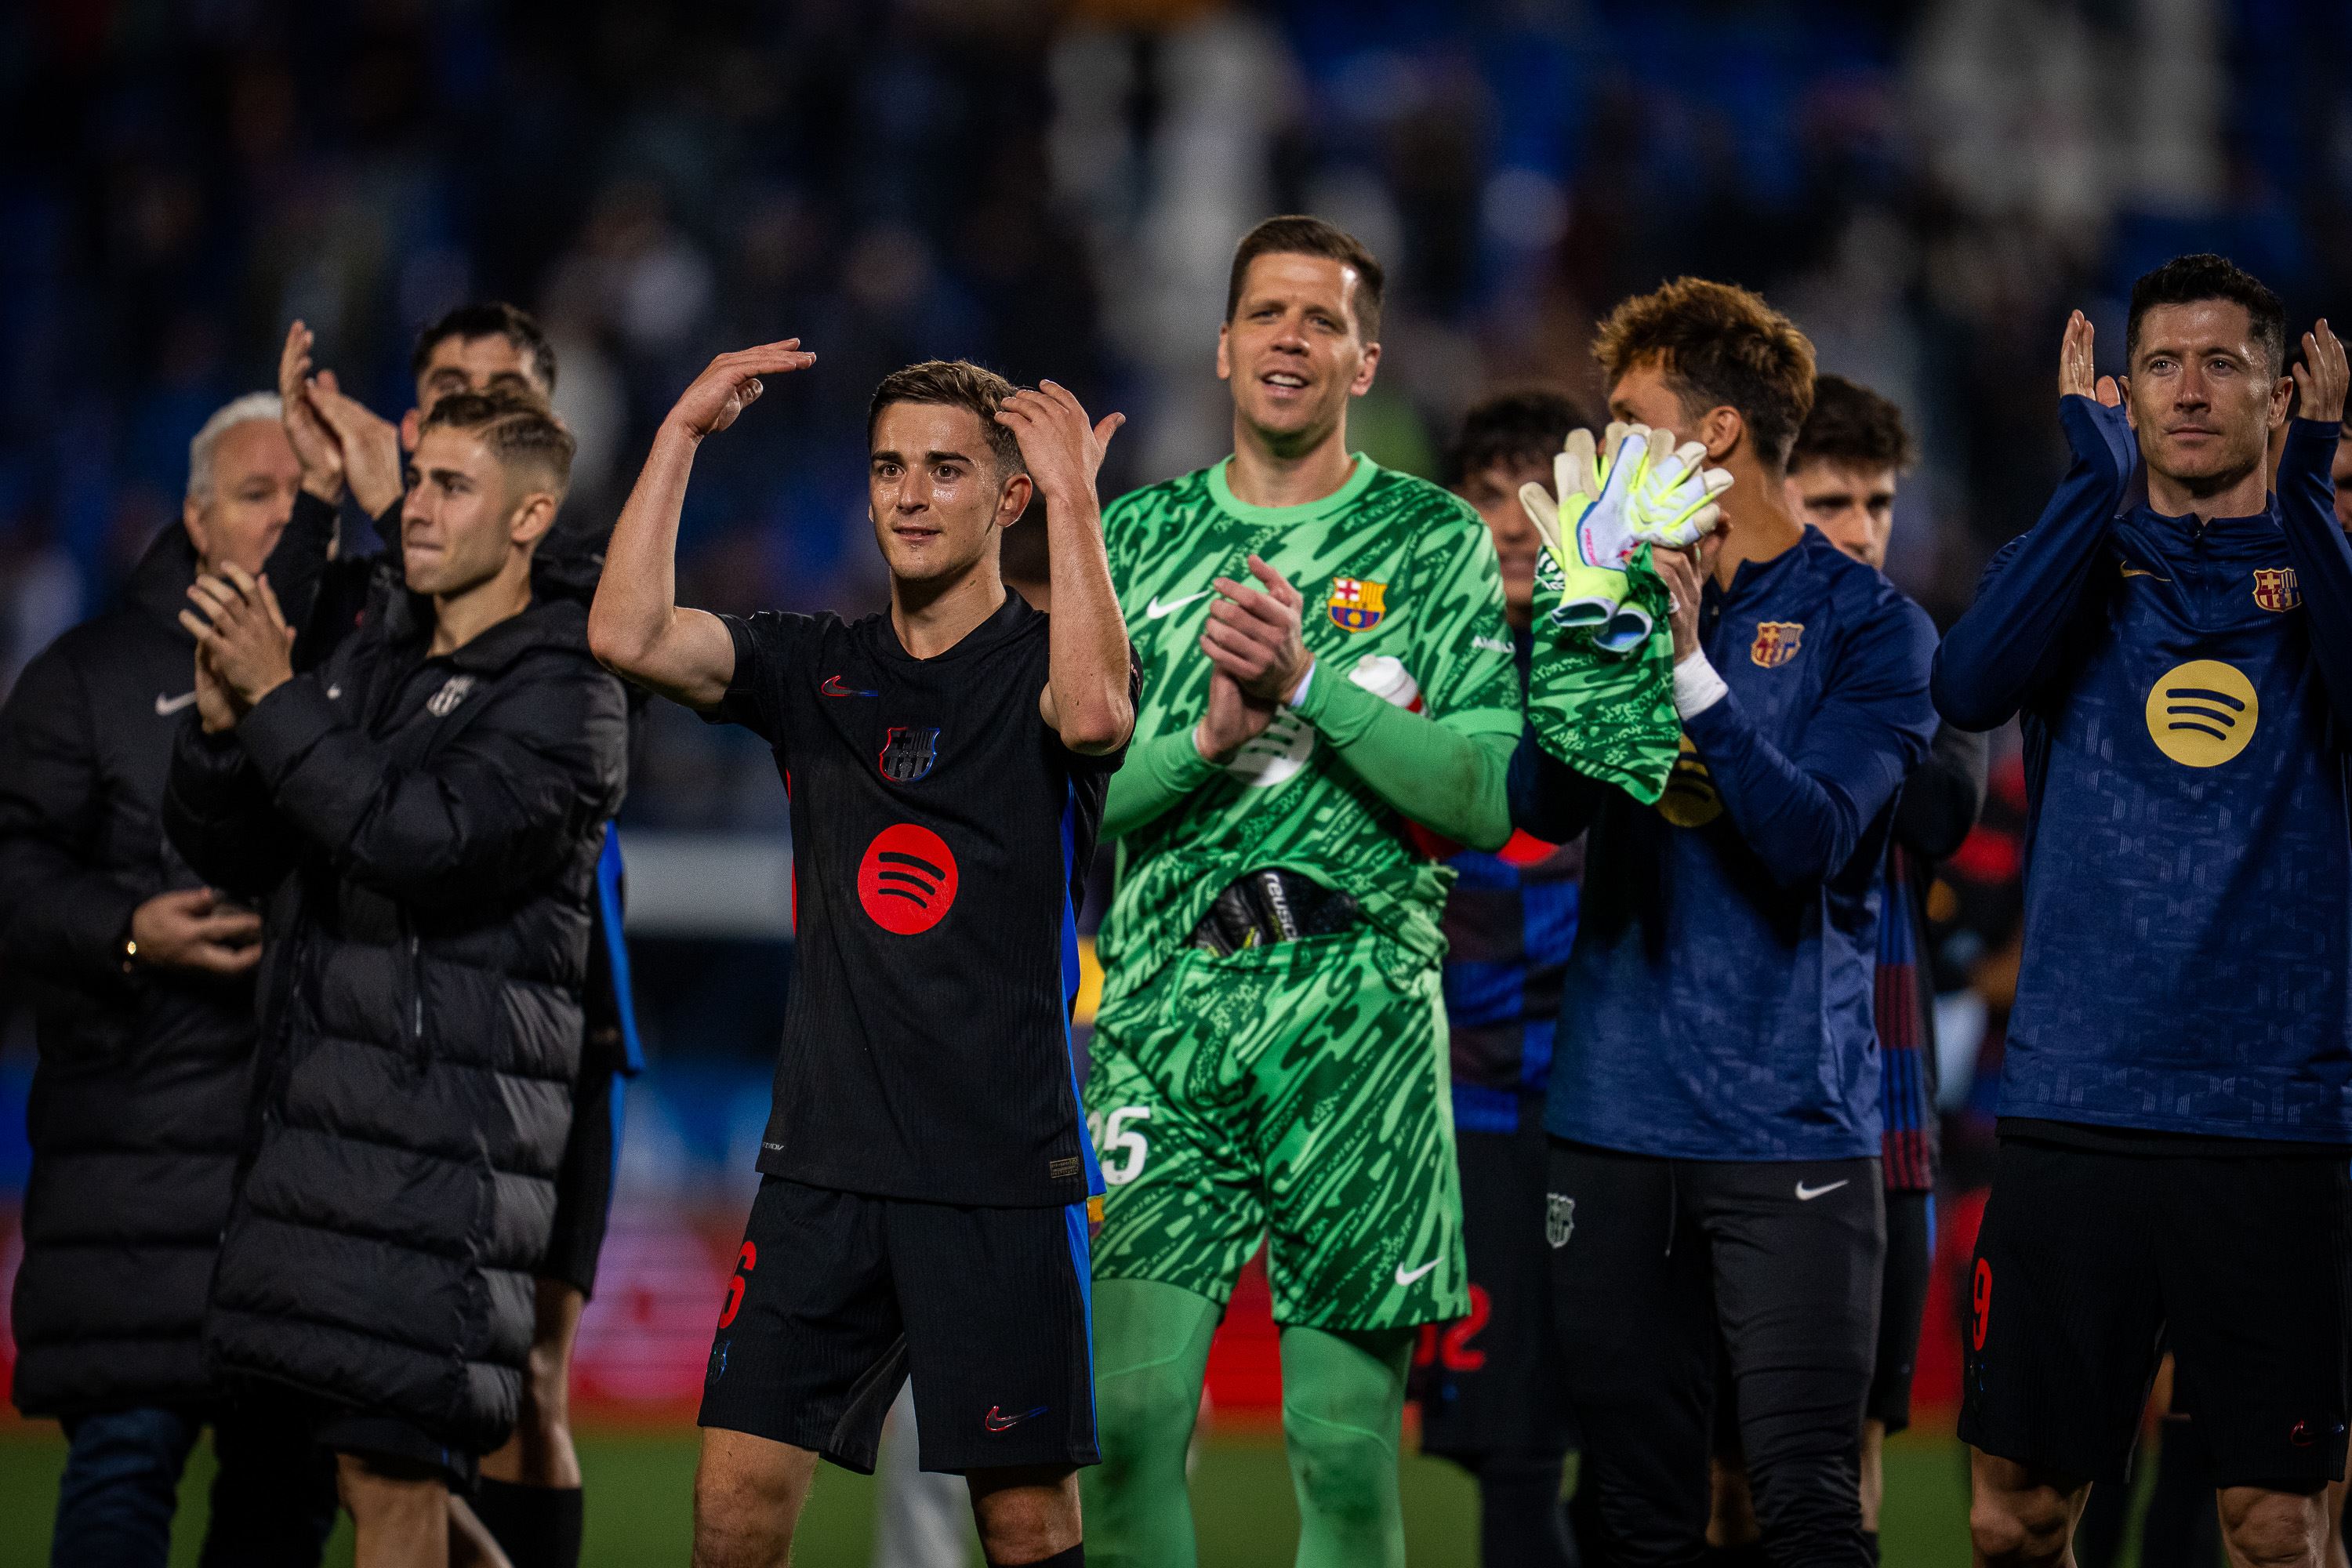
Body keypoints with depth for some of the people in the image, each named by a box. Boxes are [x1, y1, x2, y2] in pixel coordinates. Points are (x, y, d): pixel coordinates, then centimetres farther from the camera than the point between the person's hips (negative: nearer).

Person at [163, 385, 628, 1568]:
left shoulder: (564, 701, -6)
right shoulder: (372, 658, 17)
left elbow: (422, 840, -21)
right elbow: (232, 853, 16)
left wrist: (276, 697, -18)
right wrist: (222, 724, -3)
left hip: (445, 1137, -8)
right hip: (320, 1106, 8)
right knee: (377, 1471, 10)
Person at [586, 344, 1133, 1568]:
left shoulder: (1045, 659, 1)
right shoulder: (815, 668, 11)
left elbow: (1096, 713, -24)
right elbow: (628, 636, -4)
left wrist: (1074, 496, -22)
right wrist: (682, 433, -6)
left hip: (1002, 1167, -3)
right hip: (823, 1157, 3)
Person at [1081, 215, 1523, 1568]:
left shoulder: (1435, 541, 8)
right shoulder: (1137, 538, 15)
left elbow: (1489, 798, -3)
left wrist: (1309, 680, -12)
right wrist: (1211, 736, -9)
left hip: (1357, 1012, -2)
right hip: (1163, 1007, 2)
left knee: (1346, 1439, -2)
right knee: (1130, 1409, -9)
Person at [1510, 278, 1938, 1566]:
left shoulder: (1868, 623, -1)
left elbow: (1813, 836, -14)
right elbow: (1542, 808, 0)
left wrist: (1690, 667, -23)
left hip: (1790, 1126, -4)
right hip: (1617, 1115, 4)